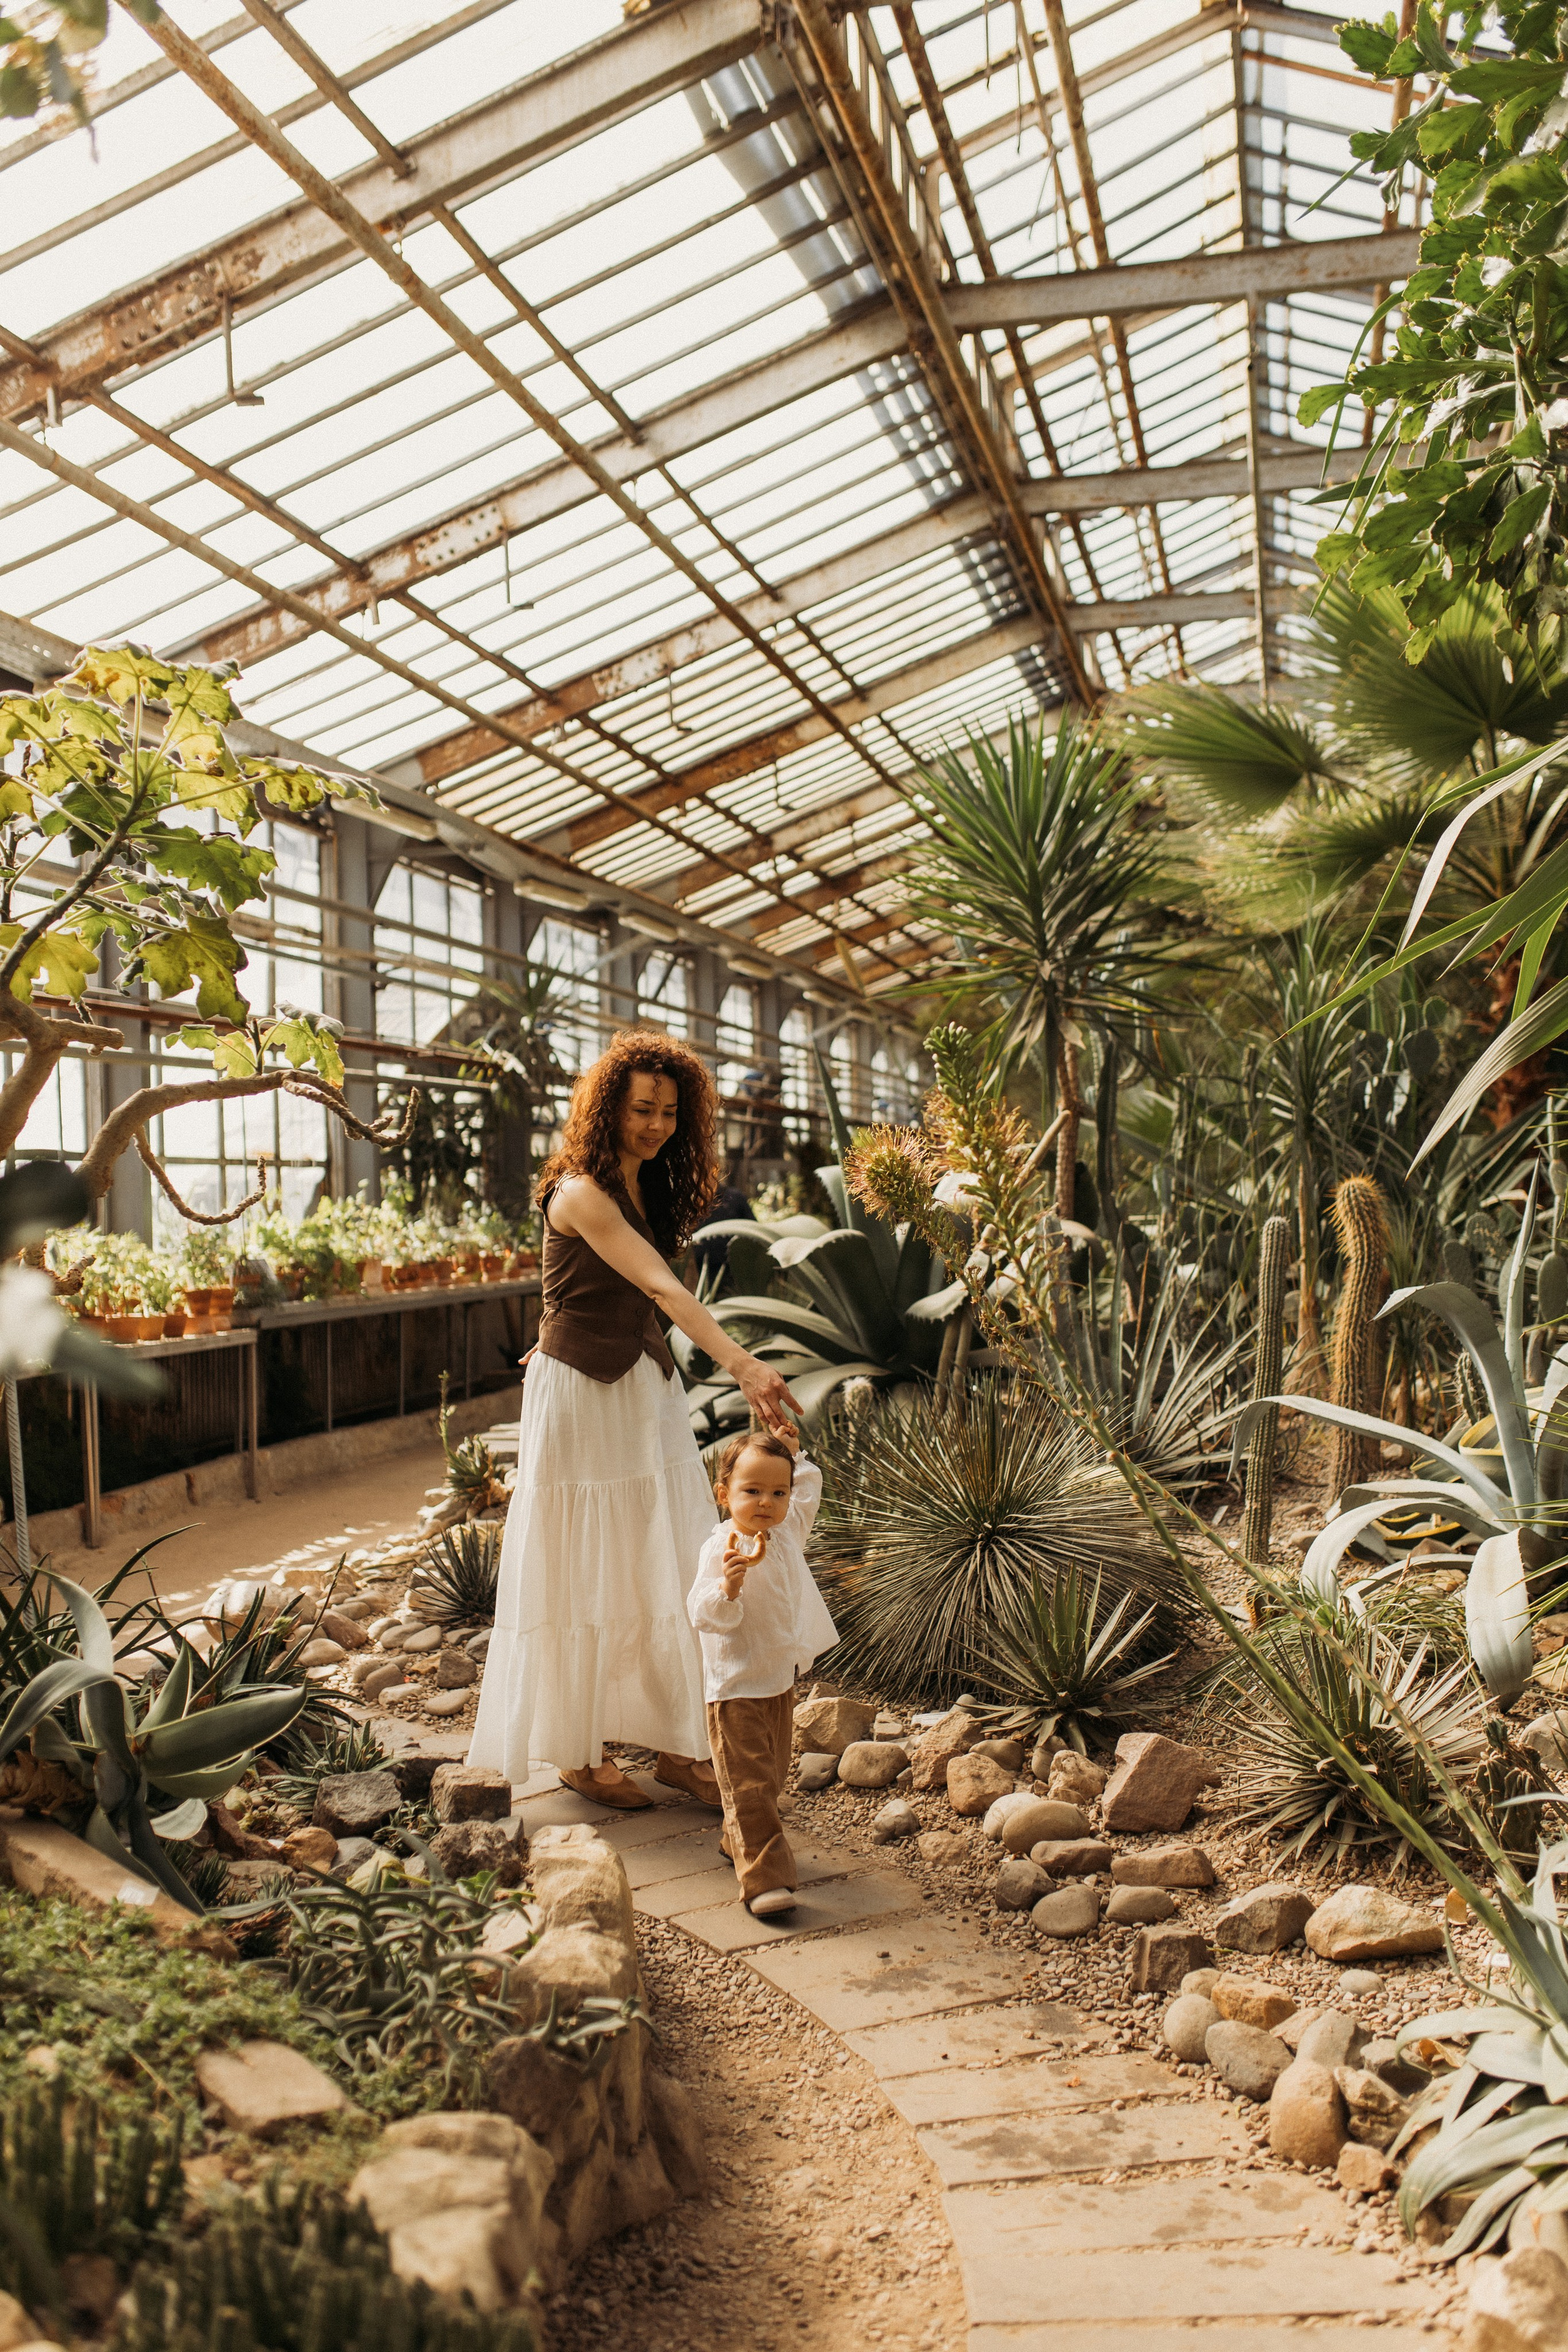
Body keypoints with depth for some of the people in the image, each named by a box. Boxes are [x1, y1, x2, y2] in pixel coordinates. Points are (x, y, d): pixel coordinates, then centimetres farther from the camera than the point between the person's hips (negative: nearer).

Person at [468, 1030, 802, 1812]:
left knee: (670, 1569, 8)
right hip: (579, 1395, -8)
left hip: (646, 1392, 8)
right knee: (583, 1573, 4)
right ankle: (578, 1753, 19)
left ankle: (676, 1746, 18)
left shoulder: (652, 1188, 8)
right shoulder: (581, 1193, -19)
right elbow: (661, 1286, -31)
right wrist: (741, 1364, -40)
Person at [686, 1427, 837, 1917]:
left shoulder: (788, 1529, 1)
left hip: (781, 1680, 8)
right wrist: (728, 1587, -45)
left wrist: (794, 1454, 16)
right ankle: (764, 1878, -7)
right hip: (736, 1688, -8)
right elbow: (705, 1617, -28)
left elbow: (810, 1488, 23)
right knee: (748, 1785, -9)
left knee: (772, 1775, 21)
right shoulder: (722, 1549, -22)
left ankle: (739, 1843, 40)